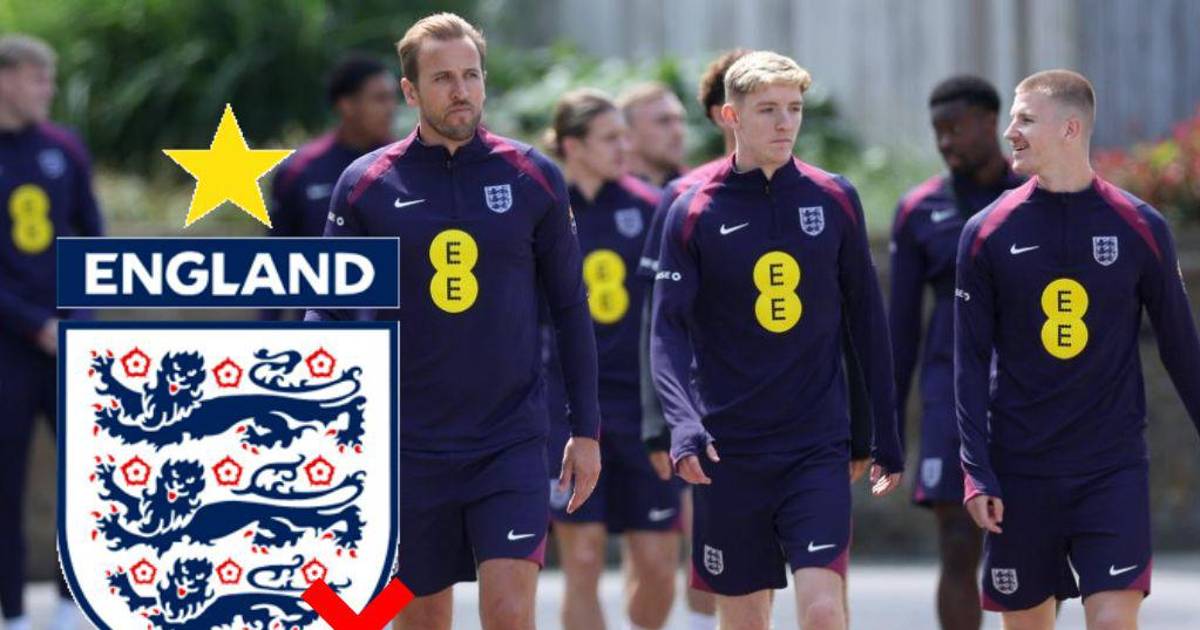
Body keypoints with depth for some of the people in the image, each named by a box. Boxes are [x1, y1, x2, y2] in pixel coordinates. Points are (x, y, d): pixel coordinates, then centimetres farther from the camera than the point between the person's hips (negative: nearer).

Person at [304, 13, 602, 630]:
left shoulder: (533, 178, 1)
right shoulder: (365, 184, 0)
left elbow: (570, 309, 8)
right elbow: (331, 308, 3)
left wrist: (586, 430, 6)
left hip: (513, 440, -1)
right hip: (409, 445, 1)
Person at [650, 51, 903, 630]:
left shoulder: (834, 200, 3)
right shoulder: (695, 212, -2)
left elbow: (867, 320, 10)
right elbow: (667, 332, -7)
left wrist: (887, 436, 10)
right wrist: (684, 424, -24)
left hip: (818, 446, 0)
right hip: (730, 451, 0)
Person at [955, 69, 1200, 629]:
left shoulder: (1139, 228, 0)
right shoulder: (987, 234, 1)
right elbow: (970, 362, 2)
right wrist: (978, 472, -6)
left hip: (1114, 468, -1)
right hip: (1020, 472, 1)